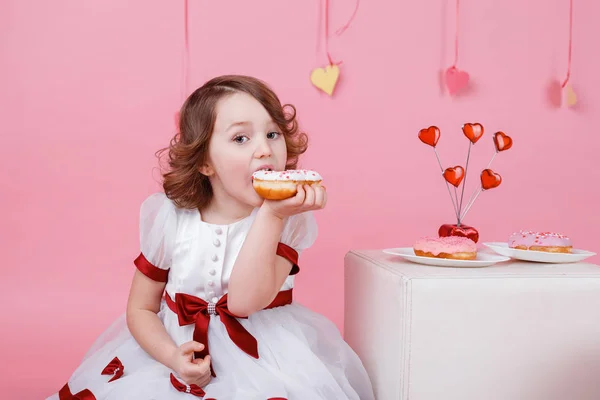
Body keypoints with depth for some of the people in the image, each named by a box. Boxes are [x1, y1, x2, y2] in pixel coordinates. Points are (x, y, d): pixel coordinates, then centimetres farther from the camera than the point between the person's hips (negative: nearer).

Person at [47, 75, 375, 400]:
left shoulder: (289, 218, -12)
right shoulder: (170, 219, -8)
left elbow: (245, 301, -24)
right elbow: (140, 308, 1)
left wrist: (270, 215, -30)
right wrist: (172, 357, -18)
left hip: (260, 359, -1)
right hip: (185, 352, 2)